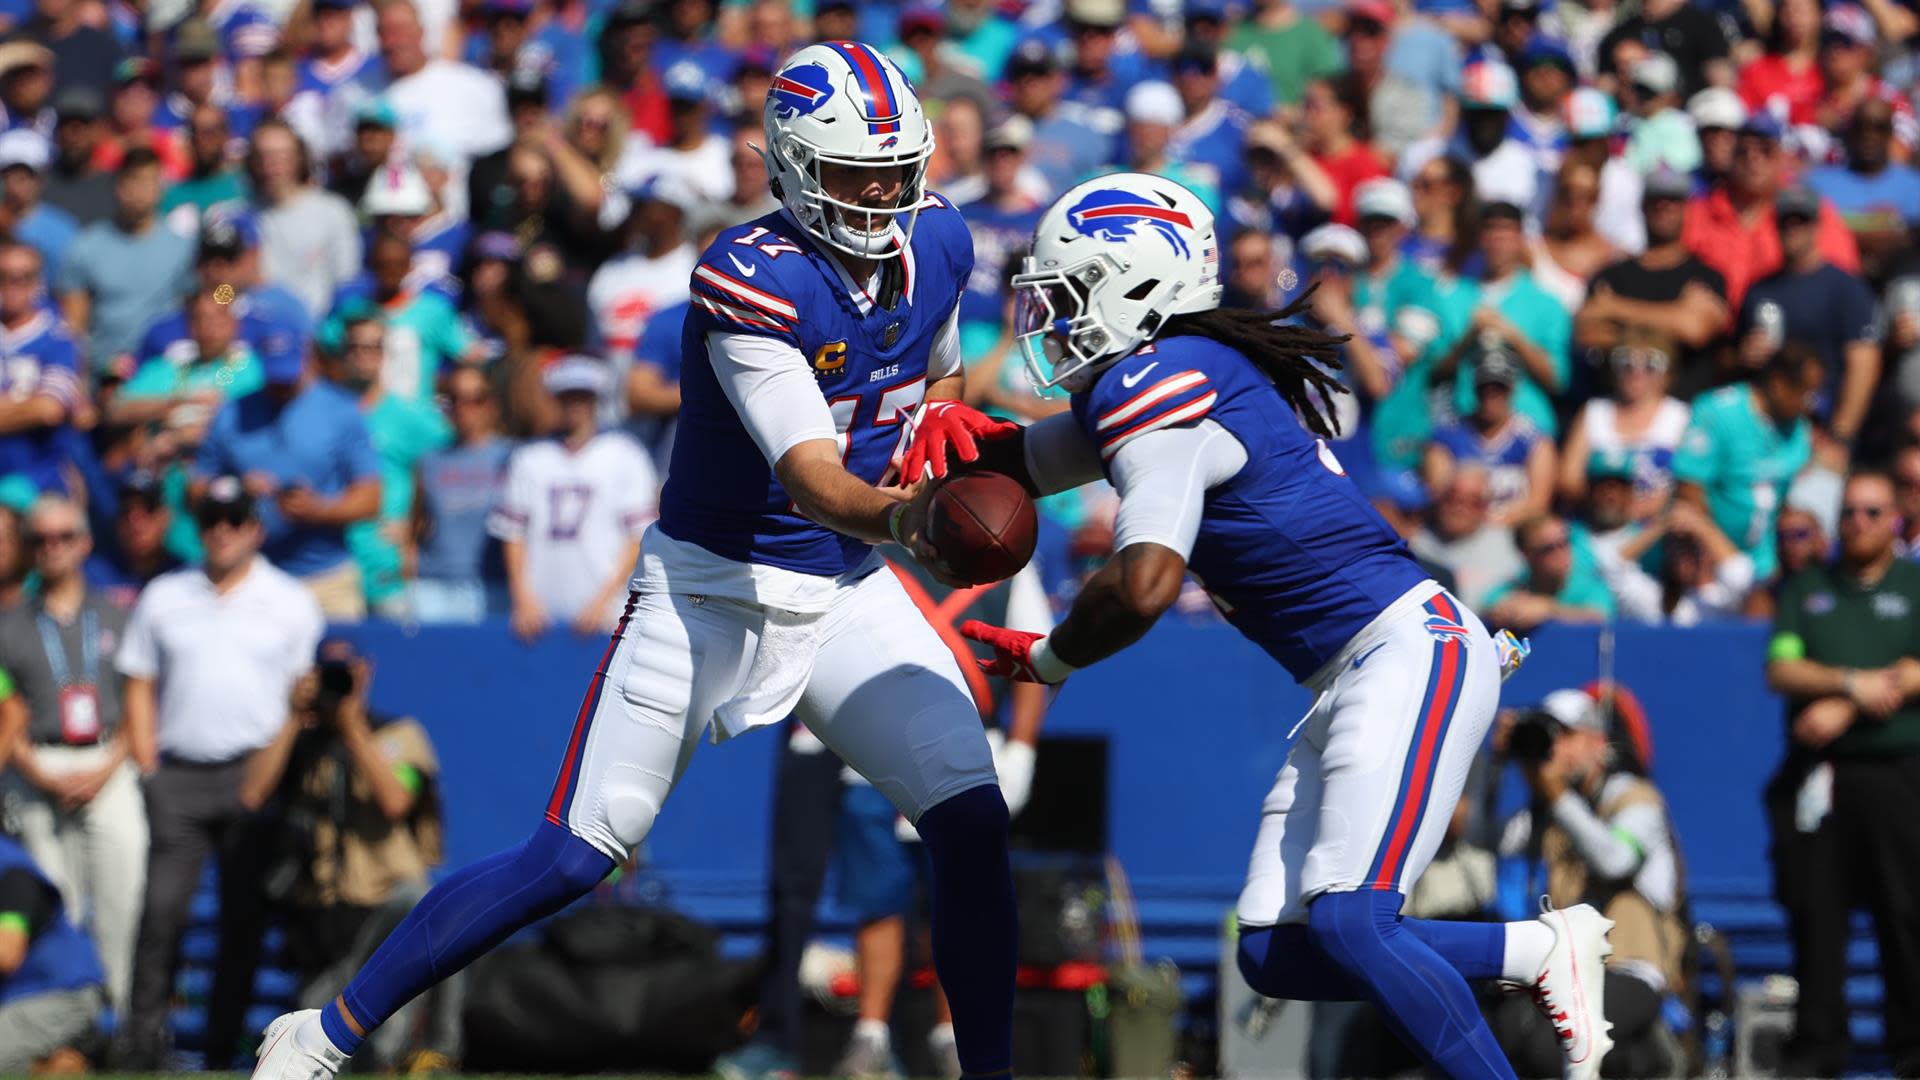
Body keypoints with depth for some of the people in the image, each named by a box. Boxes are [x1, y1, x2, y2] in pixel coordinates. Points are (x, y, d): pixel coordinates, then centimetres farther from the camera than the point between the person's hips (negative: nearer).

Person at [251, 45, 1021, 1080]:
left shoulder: (937, 244, -2)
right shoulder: (751, 278, -23)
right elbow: (806, 474, -32)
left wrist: (942, 434, 0)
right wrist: (895, 514, -51)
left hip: (845, 594, 5)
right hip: (710, 592, -5)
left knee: (972, 821, -11)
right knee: (573, 858, -7)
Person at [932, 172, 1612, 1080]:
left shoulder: (1156, 387, -13)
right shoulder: (1157, 382, 17)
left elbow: (1143, 587, -25)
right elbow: (1030, 462, 30)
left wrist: (1049, 659, -6)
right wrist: (958, 435, 6)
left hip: (1411, 652, -10)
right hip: (1354, 682, 10)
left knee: (1345, 925, -23)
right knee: (1275, 956, 4)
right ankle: (1545, 950, 9)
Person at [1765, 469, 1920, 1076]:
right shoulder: (1806, 589, 17)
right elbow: (1782, 671, 5)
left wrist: (1842, 708, -11)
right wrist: (1855, 682, -10)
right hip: (1816, 775, 2)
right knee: (1815, 911, -1)